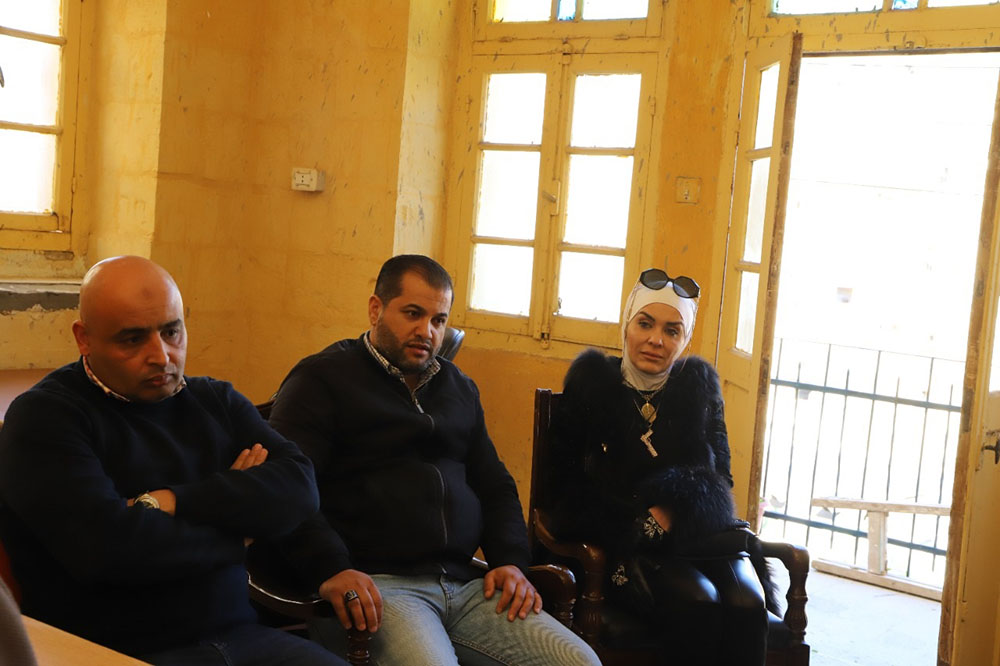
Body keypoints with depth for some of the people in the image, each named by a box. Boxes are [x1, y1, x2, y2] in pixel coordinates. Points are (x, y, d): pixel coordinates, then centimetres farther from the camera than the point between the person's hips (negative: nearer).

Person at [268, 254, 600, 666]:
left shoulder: (459, 388, 23)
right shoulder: (321, 379, 3)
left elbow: (495, 485, 28)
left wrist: (510, 560, 10)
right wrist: (329, 569, -22)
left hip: (465, 585, 6)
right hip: (375, 585, -5)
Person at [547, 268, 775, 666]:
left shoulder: (700, 383, 12)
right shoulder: (591, 379, 5)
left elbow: (720, 475, 11)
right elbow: (567, 481, 2)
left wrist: (672, 509, -10)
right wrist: (640, 521, -11)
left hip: (698, 535, 3)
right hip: (623, 544, -2)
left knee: (746, 603, -29)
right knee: (697, 602, -32)